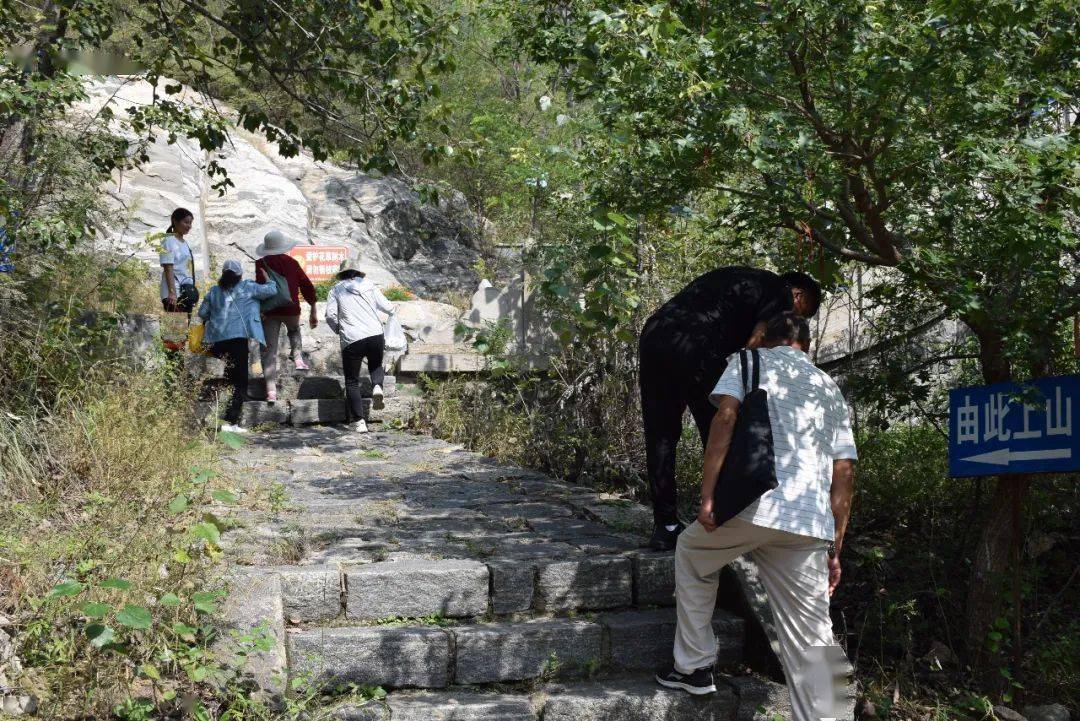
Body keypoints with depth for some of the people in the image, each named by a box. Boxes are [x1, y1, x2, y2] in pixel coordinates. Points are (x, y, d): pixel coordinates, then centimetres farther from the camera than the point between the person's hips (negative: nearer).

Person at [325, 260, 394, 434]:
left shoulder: (336, 290, 9)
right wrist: (393, 309, 33)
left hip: (352, 340, -2)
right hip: (376, 335, 2)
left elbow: (330, 315, -2)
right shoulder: (369, 285, 13)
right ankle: (377, 386, -3)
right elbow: (387, 308, 9)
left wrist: (338, 330, 18)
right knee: (376, 366, 30)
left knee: (352, 382, 10)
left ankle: (359, 421, 0)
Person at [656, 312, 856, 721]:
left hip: (751, 503, -3)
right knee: (810, 637, 6)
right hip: (811, 523, 4)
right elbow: (844, 472, 19)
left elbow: (726, 416, -6)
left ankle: (694, 667, 25)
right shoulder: (831, 389, 26)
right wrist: (835, 548, 20)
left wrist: (707, 495, -8)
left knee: (691, 552, 26)